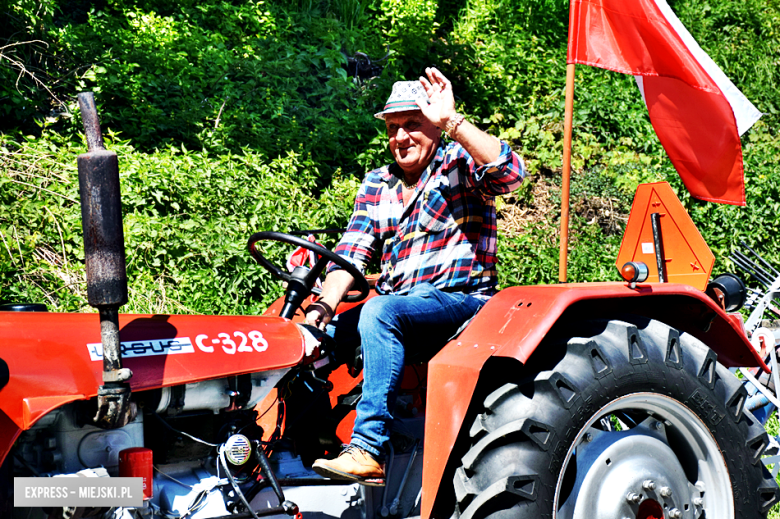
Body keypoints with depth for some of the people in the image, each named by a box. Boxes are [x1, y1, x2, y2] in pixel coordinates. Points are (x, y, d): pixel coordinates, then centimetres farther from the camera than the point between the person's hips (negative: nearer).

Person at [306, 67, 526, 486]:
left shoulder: (459, 164, 2)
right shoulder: (376, 186, 17)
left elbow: (510, 172, -21)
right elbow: (350, 255, 6)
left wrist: (451, 121, -23)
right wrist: (323, 307, -11)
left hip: (462, 303, -6)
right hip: (398, 306, 6)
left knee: (380, 311, -34)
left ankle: (367, 448, -38)